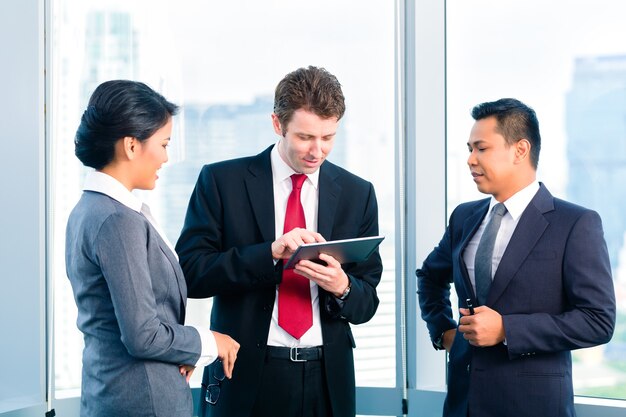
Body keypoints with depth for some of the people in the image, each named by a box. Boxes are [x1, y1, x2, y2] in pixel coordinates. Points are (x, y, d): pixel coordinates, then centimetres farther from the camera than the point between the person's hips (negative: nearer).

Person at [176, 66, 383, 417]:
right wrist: (270, 252, -22)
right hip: (247, 377, -2)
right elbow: (190, 272, -10)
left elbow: (367, 303, 7)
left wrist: (342, 286, -15)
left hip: (326, 381, 2)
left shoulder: (357, 193, 5)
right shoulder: (222, 181, -2)